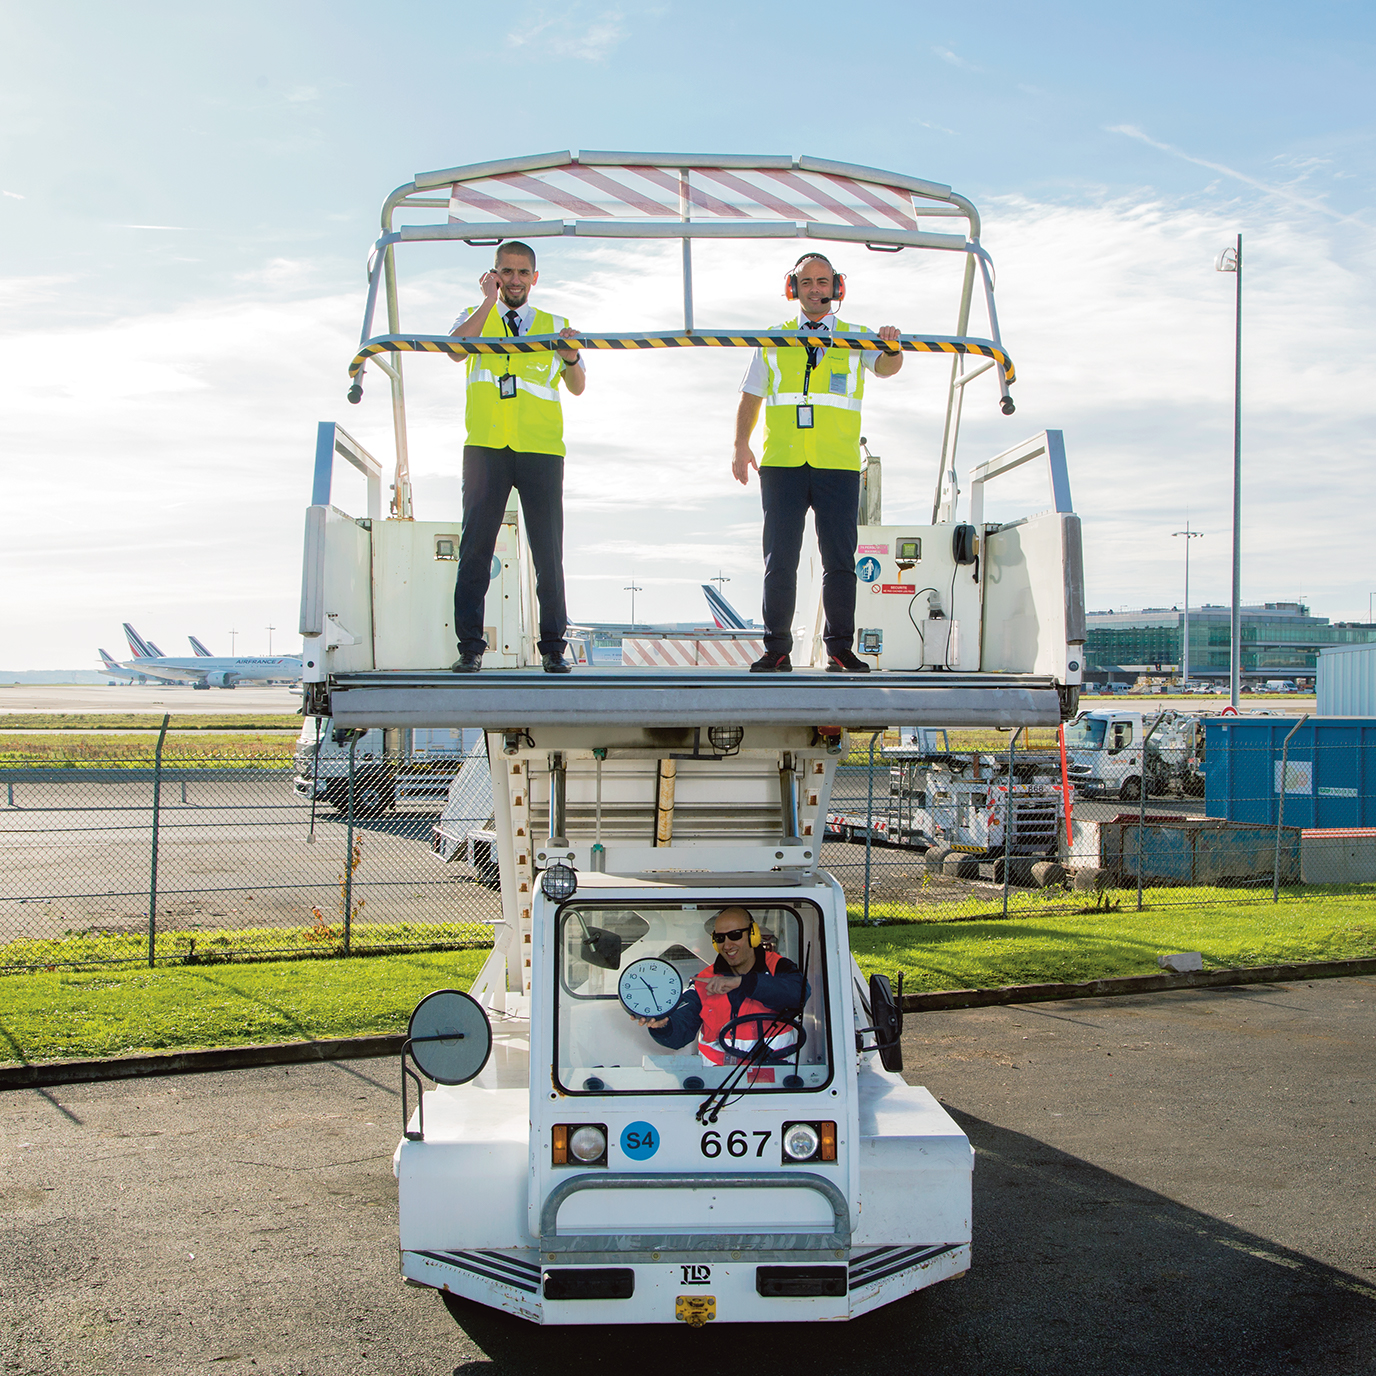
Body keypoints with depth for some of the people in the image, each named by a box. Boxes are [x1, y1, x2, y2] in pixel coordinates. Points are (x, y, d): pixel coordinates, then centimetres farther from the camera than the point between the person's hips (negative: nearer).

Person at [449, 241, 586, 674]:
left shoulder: (554, 325, 16)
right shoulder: (476, 317, 16)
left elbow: (577, 387, 9)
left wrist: (571, 356, -11)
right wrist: (489, 301, -7)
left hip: (541, 448, 0)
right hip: (485, 447, 0)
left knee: (548, 551, -2)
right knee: (475, 547, -4)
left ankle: (553, 648, 4)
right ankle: (470, 647, -1)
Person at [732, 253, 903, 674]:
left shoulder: (856, 338, 12)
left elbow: (885, 367, -7)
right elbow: (751, 395, 16)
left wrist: (891, 347, -30)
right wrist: (741, 445, 3)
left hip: (838, 466, 0)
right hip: (781, 464, 0)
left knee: (840, 560, -1)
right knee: (780, 560, -1)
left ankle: (839, 649, 6)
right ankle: (777, 650, 4)